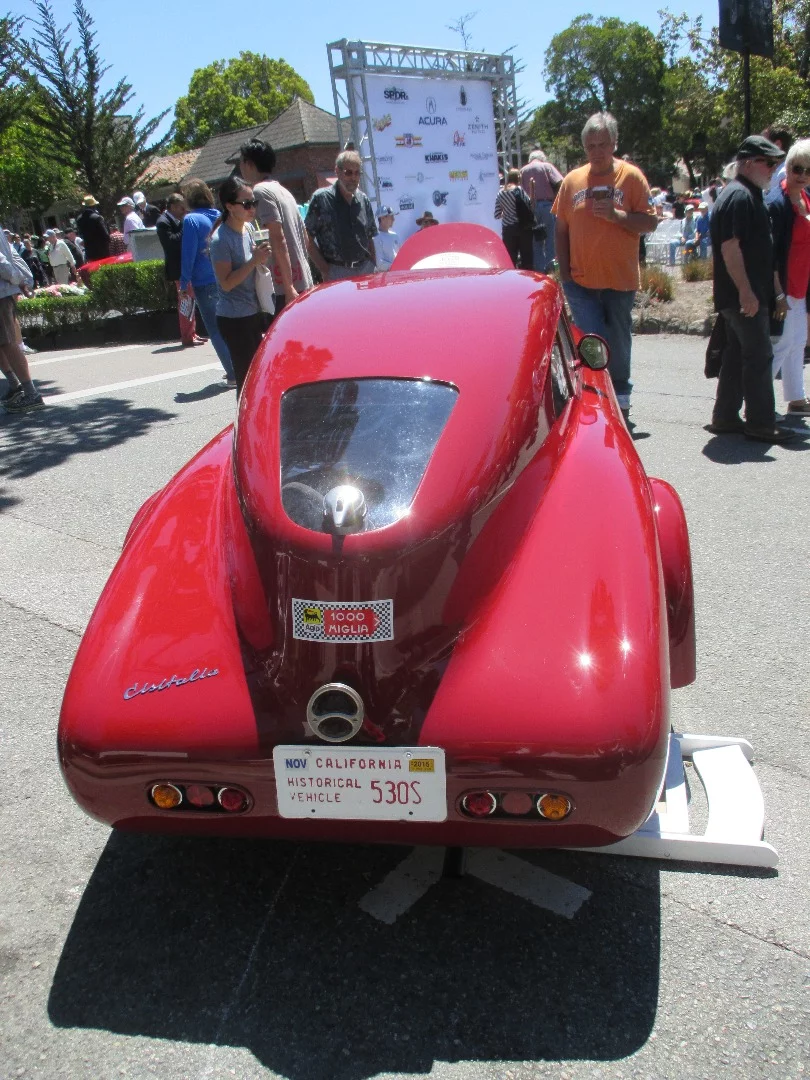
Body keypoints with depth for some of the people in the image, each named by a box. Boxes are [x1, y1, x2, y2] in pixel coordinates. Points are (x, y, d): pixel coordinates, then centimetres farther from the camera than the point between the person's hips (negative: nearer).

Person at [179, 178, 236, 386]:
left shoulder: (191, 220, -10)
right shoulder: (219, 217, 6)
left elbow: (188, 254, -12)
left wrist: (184, 284, -5)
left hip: (205, 284, -6)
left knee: (216, 330, 1)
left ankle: (233, 374, -1)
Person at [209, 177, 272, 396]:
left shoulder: (248, 228, 8)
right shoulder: (221, 239, -15)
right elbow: (227, 283, -17)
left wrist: (261, 256, 2)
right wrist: (254, 261, -22)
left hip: (254, 312, 8)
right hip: (234, 319, -8)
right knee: (247, 378, -5)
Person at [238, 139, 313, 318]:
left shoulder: (261, 191, -9)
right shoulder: (282, 190, 19)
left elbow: (278, 239, -18)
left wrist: (289, 287, -21)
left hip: (289, 284, -9)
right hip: (303, 280, 9)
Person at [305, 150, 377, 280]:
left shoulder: (364, 199, 11)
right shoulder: (321, 198, -2)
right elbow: (308, 239, -3)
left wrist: (373, 266, 7)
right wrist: (324, 270, -10)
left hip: (365, 270, 4)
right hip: (336, 272, -4)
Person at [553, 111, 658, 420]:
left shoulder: (631, 176, -1)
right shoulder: (572, 180, 5)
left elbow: (650, 222, -3)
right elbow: (561, 229, 9)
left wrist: (616, 215, -17)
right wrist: (564, 271, 3)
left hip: (620, 280, 0)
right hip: (581, 280, 0)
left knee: (618, 345, 12)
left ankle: (619, 401, 28)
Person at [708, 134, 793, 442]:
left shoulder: (748, 195, 20)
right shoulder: (739, 196, -13)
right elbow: (730, 247, -22)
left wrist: (766, 289, 24)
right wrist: (746, 291, -25)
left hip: (741, 296, 10)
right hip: (744, 296, -10)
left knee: (737, 356, 12)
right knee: (759, 357, -7)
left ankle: (725, 417, 18)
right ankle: (760, 423, -2)